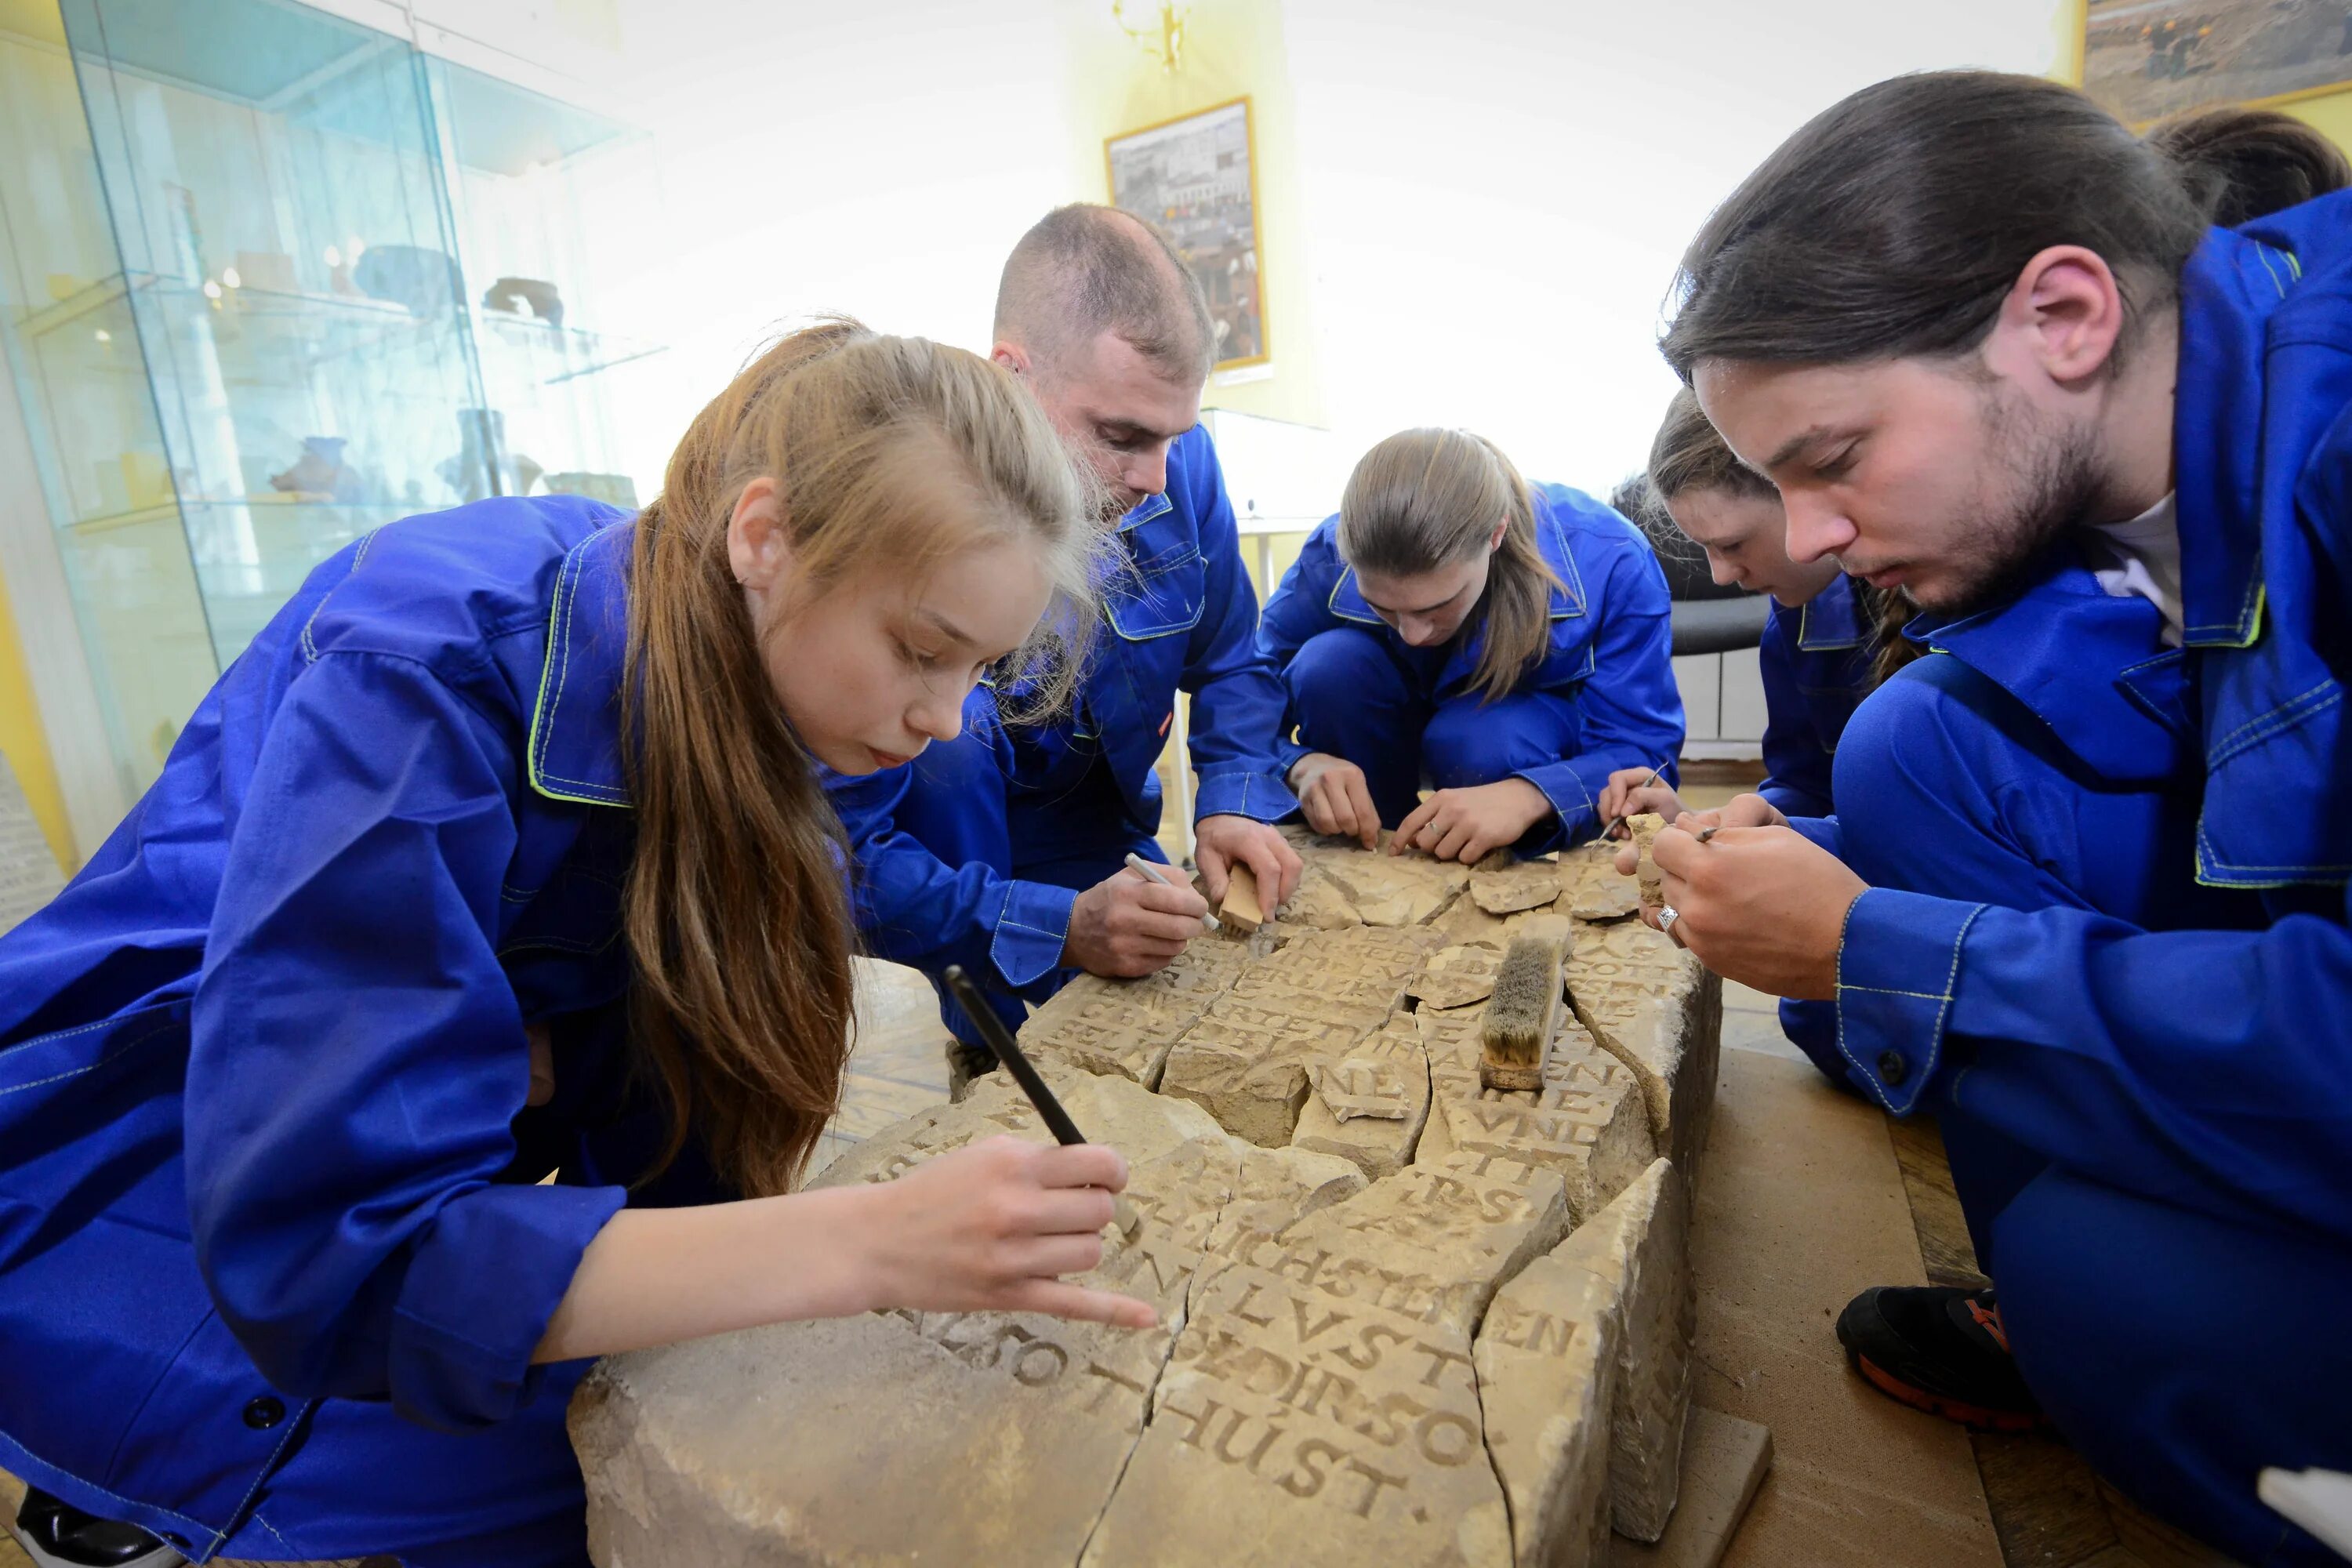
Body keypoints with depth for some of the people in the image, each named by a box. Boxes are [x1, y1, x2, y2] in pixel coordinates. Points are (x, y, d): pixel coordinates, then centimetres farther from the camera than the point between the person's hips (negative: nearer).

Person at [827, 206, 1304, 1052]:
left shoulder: (1182, 466, -16)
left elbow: (1229, 665, -2)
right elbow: (845, 850, -29)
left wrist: (1233, 800, -19)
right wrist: (1060, 928, -39)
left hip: (1094, 822, 2)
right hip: (940, 833, -1)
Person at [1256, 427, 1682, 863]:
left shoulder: (1610, 559, -30)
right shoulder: (1333, 555, -26)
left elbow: (1646, 755, -27)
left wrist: (1529, 798, -49)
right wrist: (1303, 764, -41)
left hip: (1532, 729, -2)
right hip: (1405, 725, 2)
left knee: (1490, 741, -37)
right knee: (1326, 665, -29)